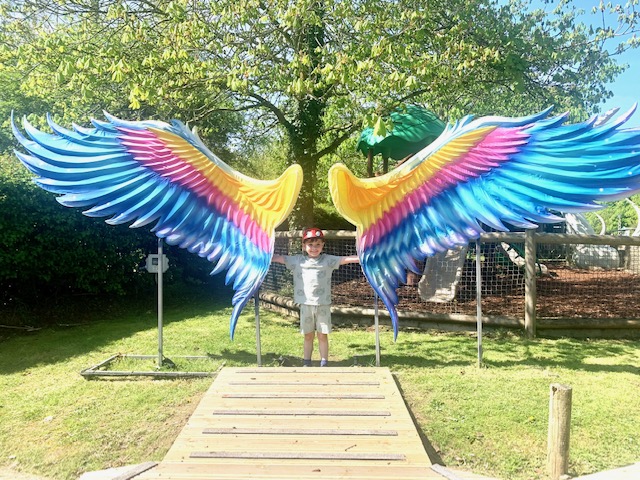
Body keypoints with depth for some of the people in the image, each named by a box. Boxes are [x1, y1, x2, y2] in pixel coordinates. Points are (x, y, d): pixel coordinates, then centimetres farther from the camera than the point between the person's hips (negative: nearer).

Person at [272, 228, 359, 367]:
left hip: (323, 304, -1)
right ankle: (306, 363, 23)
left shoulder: (328, 260, -1)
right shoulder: (297, 260, 2)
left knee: (323, 335, 7)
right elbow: (278, 258, 2)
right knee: (308, 336, 13)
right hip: (306, 304, 1)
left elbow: (345, 259, -9)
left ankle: (324, 363, 18)